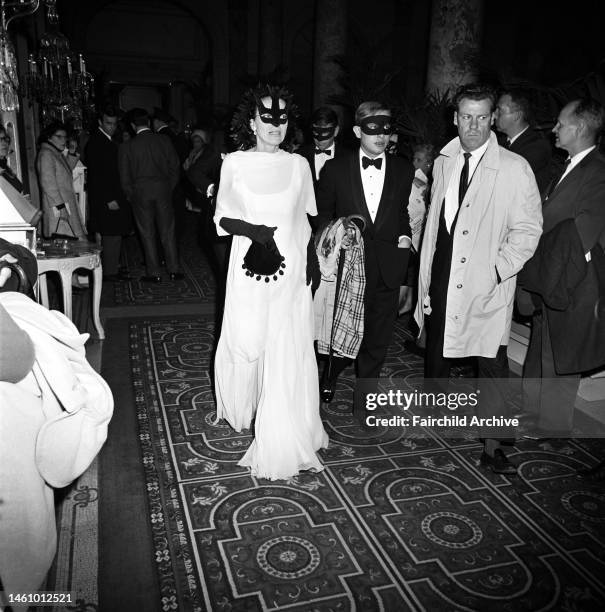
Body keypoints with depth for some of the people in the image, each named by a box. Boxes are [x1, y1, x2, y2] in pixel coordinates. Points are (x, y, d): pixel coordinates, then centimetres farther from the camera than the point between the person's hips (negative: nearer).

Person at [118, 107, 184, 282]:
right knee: (168, 231, 8)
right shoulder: (163, 140, -2)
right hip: (163, 189, 1)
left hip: (140, 192, -1)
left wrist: (131, 196, 13)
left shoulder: (127, 147, -4)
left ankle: (154, 273, 10)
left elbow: (125, 177, 0)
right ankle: (174, 270, 10)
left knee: (147, 233, 7)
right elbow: (174, 167, 3)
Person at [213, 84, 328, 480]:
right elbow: (223, 219, 5)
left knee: (288, 354, 2)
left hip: (291, 271, 1)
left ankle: (283, 441, 16)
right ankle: (240, 410, 37)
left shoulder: (298, 165, 6)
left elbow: (307, 220, 11)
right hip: (249, 269, -1)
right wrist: (253, 230, -14)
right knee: (246, 344, 6)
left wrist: (312, 265, 4)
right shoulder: (235, 164, 2)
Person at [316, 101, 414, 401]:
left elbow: (409, 212, 16)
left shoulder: (404, 171, 6)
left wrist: (405, 236, -1)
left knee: (379, 337, 10)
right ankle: (330, 376, 35)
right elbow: (321, 213, 8)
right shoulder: (335, 169, 0)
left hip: (388, 268, 2)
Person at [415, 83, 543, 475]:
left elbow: (528, 229, -6)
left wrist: (496, 271, -16)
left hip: (487, 286, -4)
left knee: (493, 368, 0)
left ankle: (492, 447, 13)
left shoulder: (515, 168, -8)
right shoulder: (443, 162, 8)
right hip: (442, 280, 5)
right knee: (436, 354, 17)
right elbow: (434, 221, 10)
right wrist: (426, 281, 7)